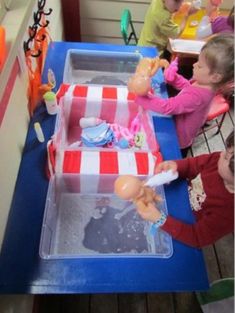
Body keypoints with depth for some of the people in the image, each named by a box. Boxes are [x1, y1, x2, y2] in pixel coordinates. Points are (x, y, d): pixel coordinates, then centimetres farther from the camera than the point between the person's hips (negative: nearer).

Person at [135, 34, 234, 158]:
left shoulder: (196, 96, -40)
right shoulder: (203, 83, -11)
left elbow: (167, 107, -42)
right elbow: (187, 85, 9)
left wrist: (140, 96, -40)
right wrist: (173, 77, -12)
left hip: (178, 140, -8)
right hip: (181, 134, 8)